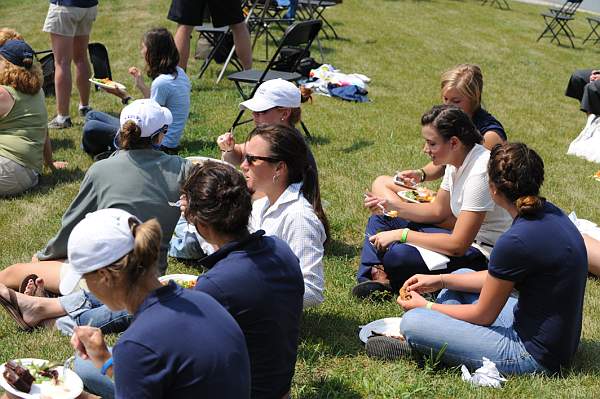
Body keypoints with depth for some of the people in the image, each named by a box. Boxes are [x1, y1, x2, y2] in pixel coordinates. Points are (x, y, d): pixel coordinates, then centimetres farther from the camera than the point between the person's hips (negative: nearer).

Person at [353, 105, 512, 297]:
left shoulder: (479, 173, -27)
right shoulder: (456, 162, 1)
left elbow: (457, 245, -27)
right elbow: (438, 211, 14)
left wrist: (402, 234, -21)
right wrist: (390, 207, 0)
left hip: (484, 254, -10)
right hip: (466, 240, 10)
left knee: (397, 255, -32)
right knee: (380, 220, 9)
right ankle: (368, 280, -5)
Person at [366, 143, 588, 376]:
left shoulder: (516, 242, -27)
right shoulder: (549, 213, 1)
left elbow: (482, 316, -13)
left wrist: (426, 307, 1)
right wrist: (441, 280, 14)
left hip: (536, 355, -9)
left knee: (412, 323, -15)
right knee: (459, 280, 23)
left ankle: (417, 344, 15)